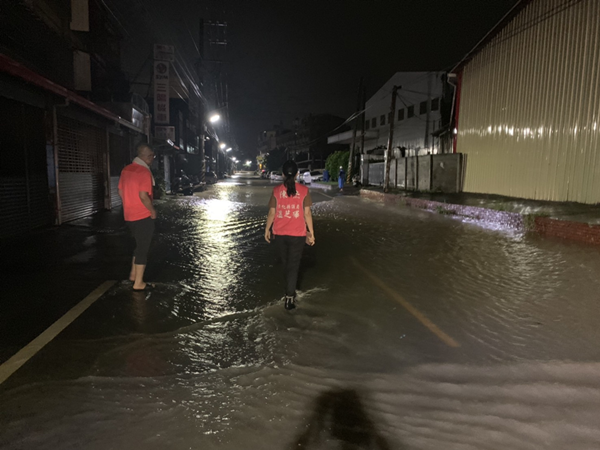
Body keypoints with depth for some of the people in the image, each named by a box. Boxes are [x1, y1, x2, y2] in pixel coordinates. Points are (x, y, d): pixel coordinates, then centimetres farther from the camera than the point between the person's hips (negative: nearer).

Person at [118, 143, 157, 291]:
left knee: (139, 245, 24)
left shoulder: (126, 169, 7)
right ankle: (139, 283, 11)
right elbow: (143, 196, -26)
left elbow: (120, 192, 12)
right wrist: (152, 210, -13)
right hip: (143, 216, -8)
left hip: (129, 216, 8)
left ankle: (133, 274, 32)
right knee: (143, 248, 3)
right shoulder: (144, 172, -18)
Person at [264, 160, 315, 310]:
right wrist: (311, 232, 1)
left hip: (279, 234, 2)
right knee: (293, 265, 5)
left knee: (286, 263, 20)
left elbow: (272, 212, -1)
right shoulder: (304, 190, -6)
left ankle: (290, 290, 36)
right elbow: (307, 213, -6)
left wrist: (267, 229, 12)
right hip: (297, 234, -2)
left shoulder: (276, 190, -3)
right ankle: (289, 297, 2)